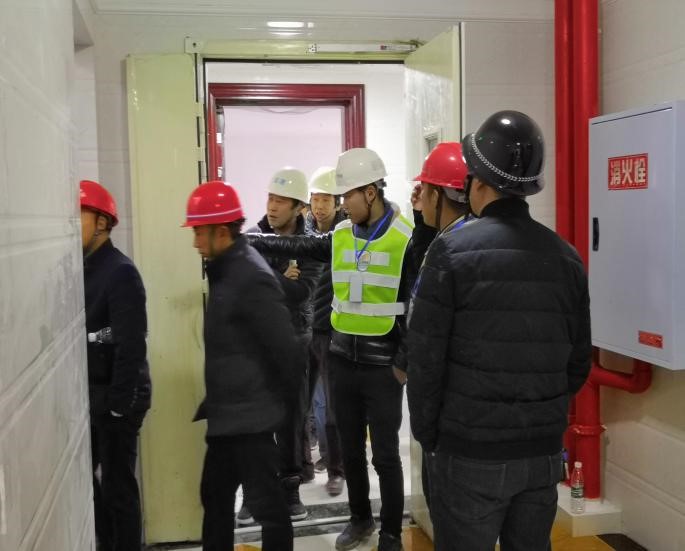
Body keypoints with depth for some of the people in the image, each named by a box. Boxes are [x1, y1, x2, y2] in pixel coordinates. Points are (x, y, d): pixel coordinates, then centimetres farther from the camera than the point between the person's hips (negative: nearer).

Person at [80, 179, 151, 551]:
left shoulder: (120, 272, -16)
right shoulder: (82, 268, 9)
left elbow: (131, 346, -20)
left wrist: (119, 403, -19)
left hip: (116, 395, -8)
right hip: (89, 393, 8)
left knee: (116, 483, 3)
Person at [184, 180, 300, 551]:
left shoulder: (251, 278, -21)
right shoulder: (226, 270, 10)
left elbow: (285, 347, -21)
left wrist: (286, 399, -9)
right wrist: (214, 400, 15)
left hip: (250, 415, -10)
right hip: (227, 412, 10)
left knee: (265, 501, 4)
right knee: (215, 496, 21)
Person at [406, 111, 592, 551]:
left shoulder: (453, 250, -12)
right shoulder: (566, 256, 2)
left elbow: (426, 356, -11)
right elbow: (579, 362, 6)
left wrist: (427, 434, 1)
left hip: (469, 450, -4)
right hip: (543, 450, 5)